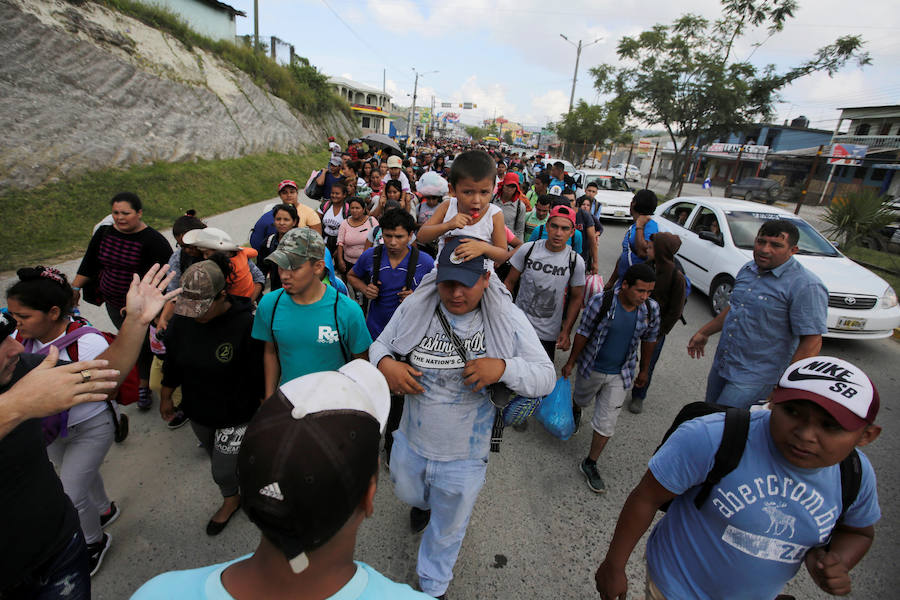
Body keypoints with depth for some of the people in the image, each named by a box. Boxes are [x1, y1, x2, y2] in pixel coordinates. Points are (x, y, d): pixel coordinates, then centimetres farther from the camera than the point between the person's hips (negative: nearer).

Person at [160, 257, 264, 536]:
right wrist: (166, 397, 15)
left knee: (223, 471, 3)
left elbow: (261, 376, -18)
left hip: (235, 416, -5)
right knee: (217, 460, 26)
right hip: (198, 412, 6)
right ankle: (231, 500, 54)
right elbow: (172, 364, 6)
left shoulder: (245, 324, -28)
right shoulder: (181, 320, -12)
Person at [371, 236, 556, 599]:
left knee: (447, 529, 23)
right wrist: (385, 363, -25)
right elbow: (380, 345, -1)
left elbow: (546, 378, -16)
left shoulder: (507, 319, -19)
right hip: (410, 441, 2)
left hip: (464, 456, -2)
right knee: (407, 493, 33)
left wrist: (503, 367, -36)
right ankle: (423, 503, 72)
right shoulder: (415, 308, -14)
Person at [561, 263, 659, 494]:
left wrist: (644, 370, 13)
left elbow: (649, 340, 4)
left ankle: (590, 464, 23)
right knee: (582, 398, 27)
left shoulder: (651, 309, -13)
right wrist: (571, 363, -5)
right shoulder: (601, 302, -24)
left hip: (620, 375, 2)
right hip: (591, 368, -1)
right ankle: (576, 412, 64)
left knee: (607, 423, 4)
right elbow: (583, 333, -13)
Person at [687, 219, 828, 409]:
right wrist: (704, 332, 22)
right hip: (721, 364, 7)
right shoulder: (748, 269, 6)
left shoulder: (806, 286, -17)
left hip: (755, 377, -7)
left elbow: (812, 341, -18)